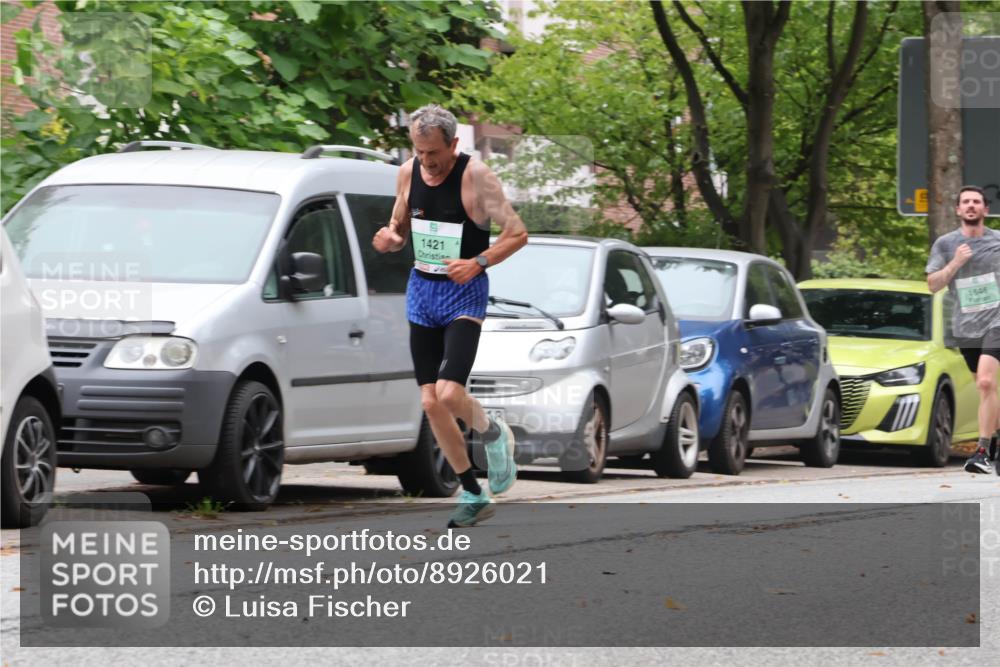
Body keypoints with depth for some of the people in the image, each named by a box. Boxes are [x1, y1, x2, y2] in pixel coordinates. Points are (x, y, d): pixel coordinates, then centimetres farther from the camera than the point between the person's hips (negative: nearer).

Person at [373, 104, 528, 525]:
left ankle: (494, 435, 12)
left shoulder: (475, 176, -14)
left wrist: (478, 263, -25)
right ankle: (473, 495, 16)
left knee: (448, 394, -22)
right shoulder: (408, 173, 2)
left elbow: (518, 233, -11)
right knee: (430, 403, 3)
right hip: (421, 290, 6)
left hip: (464, 292, -6)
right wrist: (388, 239, -8)